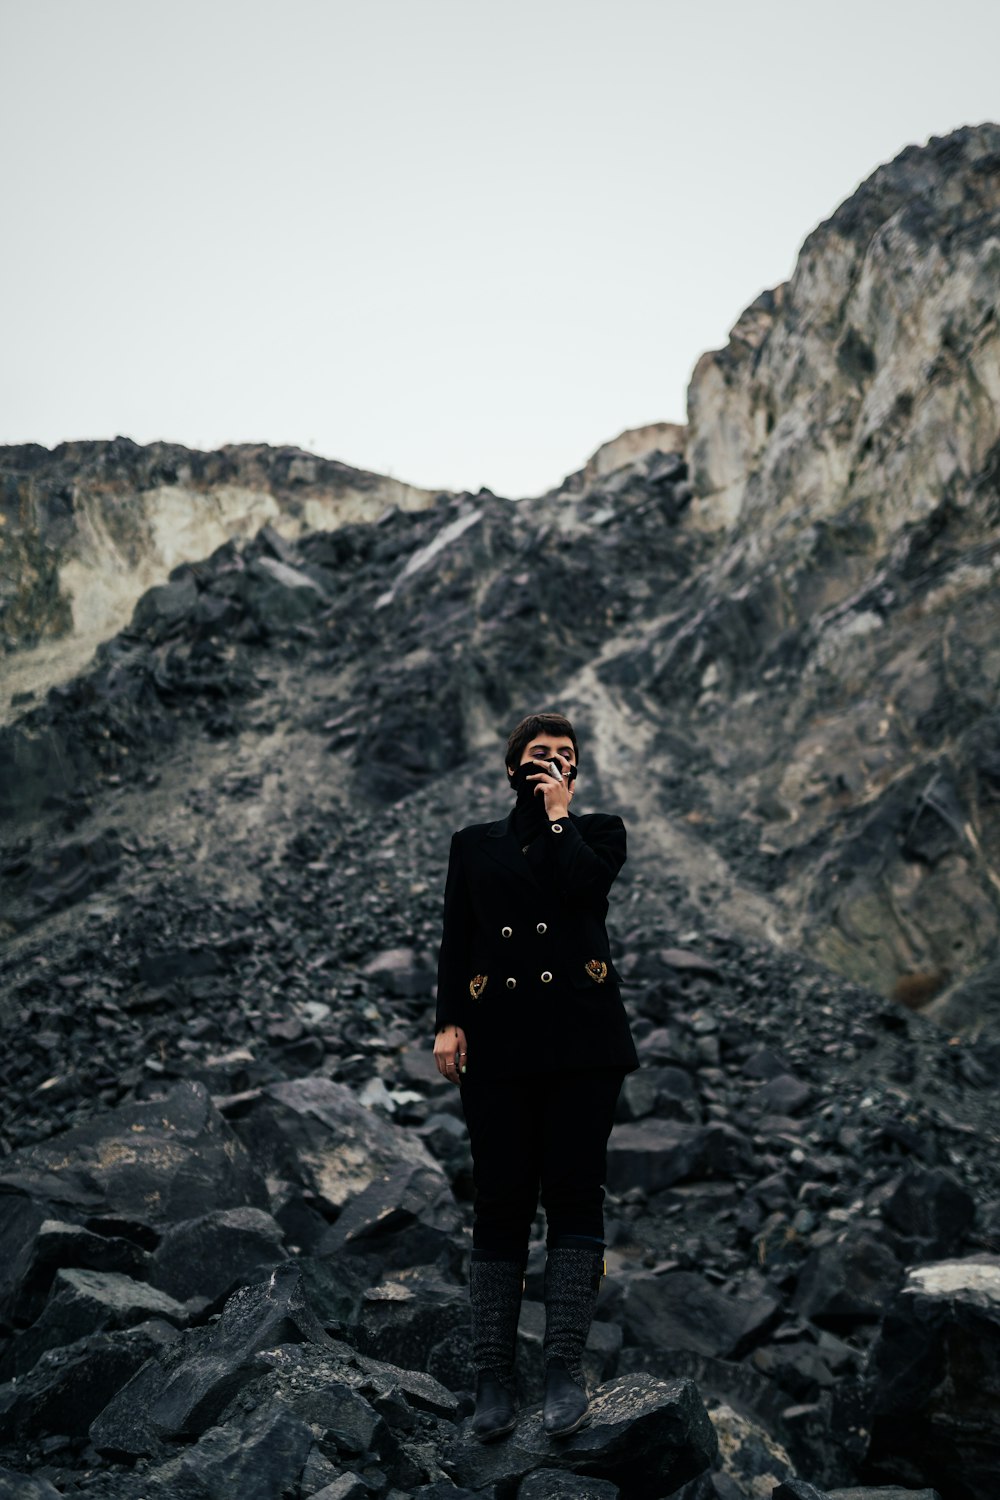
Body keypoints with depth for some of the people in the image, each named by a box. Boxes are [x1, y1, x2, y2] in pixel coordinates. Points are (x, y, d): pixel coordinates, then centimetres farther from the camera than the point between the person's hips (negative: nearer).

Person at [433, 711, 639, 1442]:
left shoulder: (597, 832, 13)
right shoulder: (475, 845, 16)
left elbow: (585, 883, -11)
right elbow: (456, 940, 8)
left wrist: (558, 814, 0)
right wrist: (449, 1021, -3)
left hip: (581, 1038, -1)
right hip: (499, 1041, 1)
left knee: (574, 1192, -3)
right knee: (501, 1201, 0)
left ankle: (567, 1369, 4)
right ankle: (494, 1376, 8)